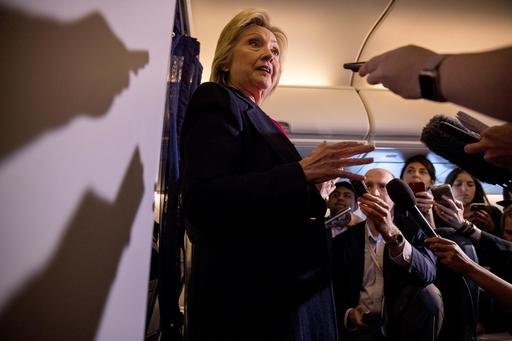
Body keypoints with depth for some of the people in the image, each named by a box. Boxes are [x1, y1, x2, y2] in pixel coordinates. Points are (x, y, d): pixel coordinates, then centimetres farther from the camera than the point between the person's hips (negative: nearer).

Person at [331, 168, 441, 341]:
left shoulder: (413, 230, -1)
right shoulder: (342, 241, 3)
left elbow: (427, 274, -22)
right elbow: (333, 294, 6)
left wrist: (391, 233, -37)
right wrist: (348, 315, -16)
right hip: (360, 327, -1)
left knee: (427, 293, -25)